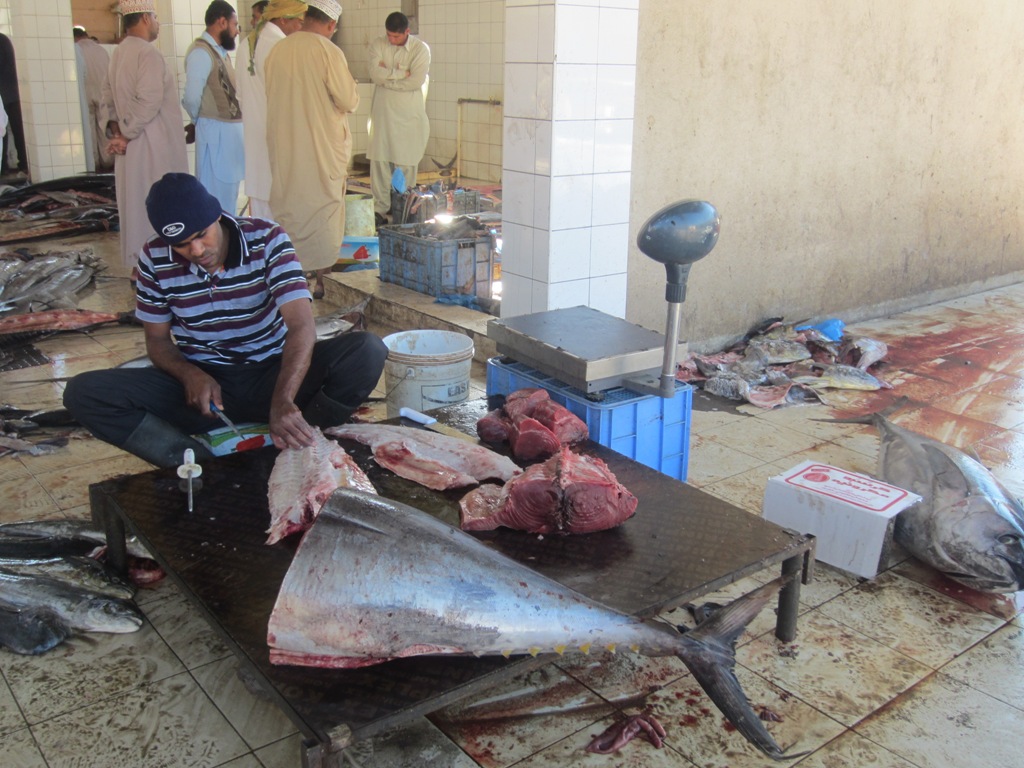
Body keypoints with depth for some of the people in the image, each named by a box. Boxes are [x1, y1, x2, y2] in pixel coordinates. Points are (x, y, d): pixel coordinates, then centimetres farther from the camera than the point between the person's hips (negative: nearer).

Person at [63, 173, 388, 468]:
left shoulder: (267, 239, -15)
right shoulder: (155, 259, -8)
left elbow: (302, 326, -26)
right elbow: (157, 340, 5)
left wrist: (282, 400, -44)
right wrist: (190, 375, -20)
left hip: (270, 376, -2)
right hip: (200, 383, 2)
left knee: (368, 351, -28)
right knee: (83, 392, -20)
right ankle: (206, 462, -27)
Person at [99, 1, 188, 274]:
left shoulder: (119, 53, 11)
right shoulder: (149, 53, -15)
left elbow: (107, 97, 12)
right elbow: (148, 102, -23)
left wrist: (114, 129, 2)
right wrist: (126, 134, -15)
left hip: (131, 146, 9)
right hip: (151, 146, -9)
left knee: (135, 201, 14)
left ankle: (139, 265, 23)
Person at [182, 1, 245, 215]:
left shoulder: (221, 51, 15)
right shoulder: (201, 52, -14)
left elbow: (227, 92, 13)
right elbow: (191, 98, -18)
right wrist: (198, 120, -1)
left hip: (230, 129, 9)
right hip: (214, 131, -9)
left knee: (229, 188, 17)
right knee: (214, 192, -2)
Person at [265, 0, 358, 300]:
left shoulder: (277, 50, 1)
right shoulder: (329, 52, -13)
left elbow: (270, 97, 10)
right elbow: (349, 101, -13)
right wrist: (349, 88, 7)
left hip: (284, 149, 4)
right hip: (323, 148, -4)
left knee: (288, 210, 13)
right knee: (324, 213, 6)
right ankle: (323, 281, 11)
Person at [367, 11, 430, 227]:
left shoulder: (421, 49, -3)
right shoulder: (377, 45, 4)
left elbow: (416, 81, -16)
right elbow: (375, 74, -11)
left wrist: (387, 77, -9)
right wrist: (402, 73, -11)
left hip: (409, 114, -2)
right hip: (382, 111, 2)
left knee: (406, 163, 1)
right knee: (379, 160, -2)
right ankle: (380, 208, 4)